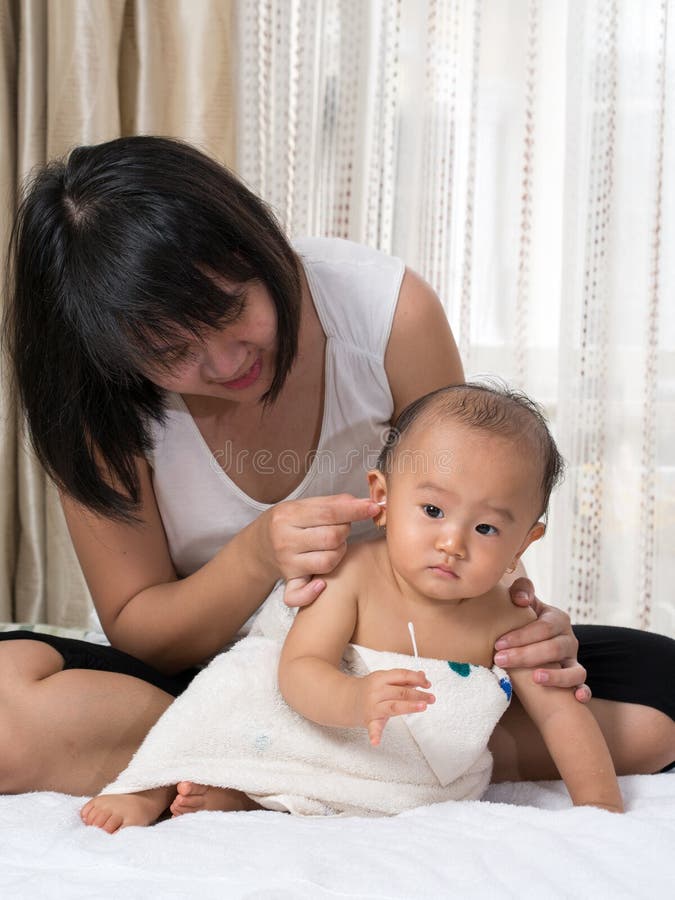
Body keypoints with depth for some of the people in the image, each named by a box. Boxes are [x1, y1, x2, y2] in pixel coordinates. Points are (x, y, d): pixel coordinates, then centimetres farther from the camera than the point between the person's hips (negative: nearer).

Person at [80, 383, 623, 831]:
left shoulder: (504, 621, -14)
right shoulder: (356, 575, -21)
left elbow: (560, 712, -4)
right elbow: (300, 671, -29)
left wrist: (599, 805, -11)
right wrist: (353, 701, -50)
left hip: (417, 801, 3)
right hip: (321, 746, -3)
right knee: (244, 679, -20)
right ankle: (154, 791, 1)